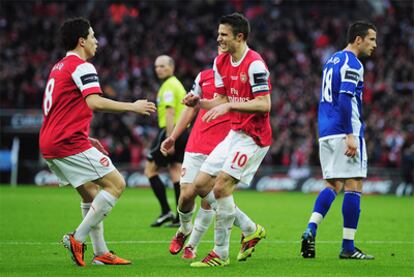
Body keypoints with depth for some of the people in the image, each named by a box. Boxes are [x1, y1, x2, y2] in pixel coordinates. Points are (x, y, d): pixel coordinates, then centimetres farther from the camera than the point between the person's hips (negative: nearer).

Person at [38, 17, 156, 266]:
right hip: (70, 142, -10)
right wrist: (133, 107, -15)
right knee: (116, 184, -9)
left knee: (91, 193, 18)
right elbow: (94, 102, -23)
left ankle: (101, 253, 14)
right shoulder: (82, 66, -9)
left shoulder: (58, 67, 22)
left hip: (49, 143, 10)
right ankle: (77, 239, -13)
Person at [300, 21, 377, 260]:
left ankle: (311, 231, -7)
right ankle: (348, 247, -2)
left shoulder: (332, 61, 19)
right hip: (343, 132, -9)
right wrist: (350, 135, -23)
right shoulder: (352, 64, -10)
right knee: (354, 186, -3)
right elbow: (345, 100, -20)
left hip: (326, 133, 9)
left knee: (332, 185, 11)